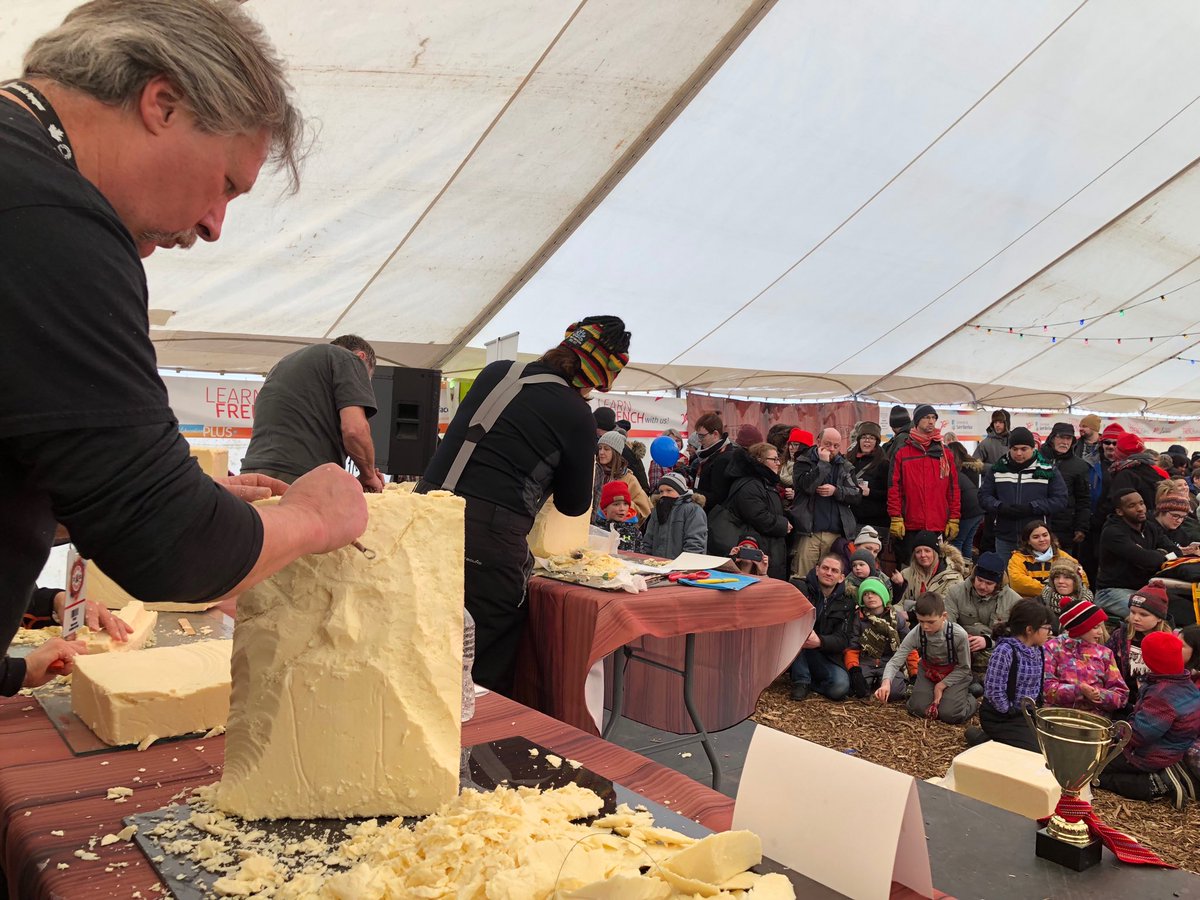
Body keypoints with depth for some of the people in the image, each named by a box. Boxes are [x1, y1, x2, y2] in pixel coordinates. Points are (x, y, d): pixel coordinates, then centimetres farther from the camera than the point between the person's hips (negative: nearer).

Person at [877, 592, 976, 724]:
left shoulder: (959, 635, -30)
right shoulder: (916, 634, -26)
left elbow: (964, 668, -13)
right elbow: (896, 660, -30)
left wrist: (941, 686, -18)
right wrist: (886, 682, -49)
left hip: (955, 675, -2)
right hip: (928, 672, 2)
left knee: (950, 714, -21)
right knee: (918, 709, -18)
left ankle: (969, 700, 11)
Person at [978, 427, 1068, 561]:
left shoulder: (1048, 470, 0)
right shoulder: (997, 469, 4)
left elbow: (1060, 500, -4)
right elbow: (983, 496, 5)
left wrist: (1032, 507, -17)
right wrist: (1000, 507, -15)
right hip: (1005, 539, 2)